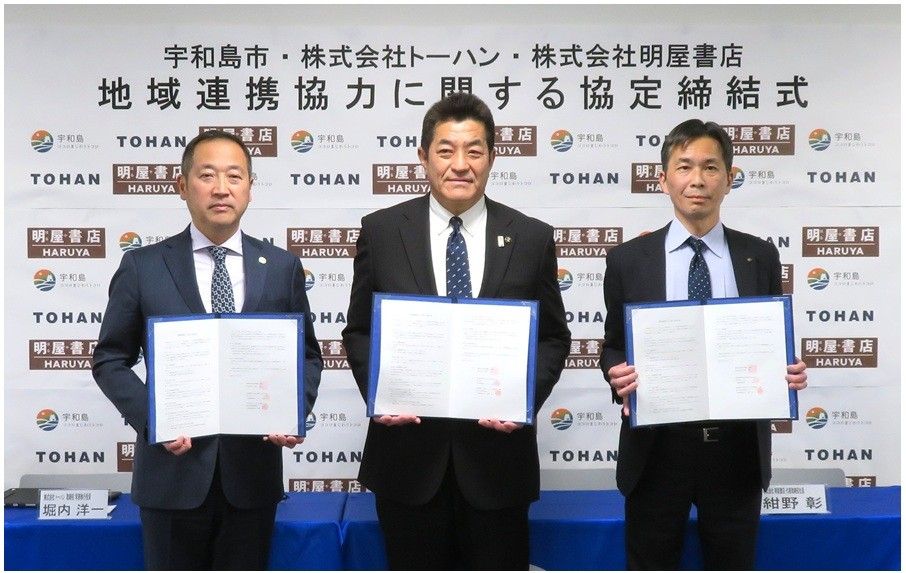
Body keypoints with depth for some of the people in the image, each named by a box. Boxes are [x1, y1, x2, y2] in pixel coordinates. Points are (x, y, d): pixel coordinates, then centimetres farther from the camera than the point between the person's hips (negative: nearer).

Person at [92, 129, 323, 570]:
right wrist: (151, 418, -13)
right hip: (173, 470, -1)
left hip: (252, 471, 1)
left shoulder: (282, 267, 3)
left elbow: (307, 356, 9)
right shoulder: (143, 266, -1)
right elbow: (110, 359, 3)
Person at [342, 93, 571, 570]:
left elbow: (553, 337, 6)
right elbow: (359, 331, 6)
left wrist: (525, 397, -11)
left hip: (497, 449, 0)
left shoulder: (532, 238, 1)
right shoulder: (381, 231, 1)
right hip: (407, 448, 0)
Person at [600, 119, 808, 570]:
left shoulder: (760, 257, 4)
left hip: (737, 448, 1)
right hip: (657, 447, -1)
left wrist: (789, 371, -11)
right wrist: (618, 375, -16)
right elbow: (613, 346, 6)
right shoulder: (628, 259, 1)